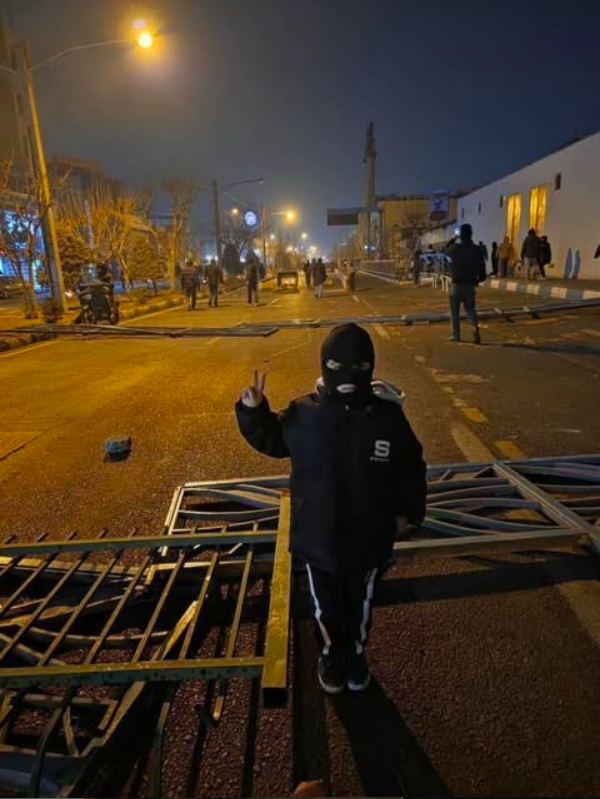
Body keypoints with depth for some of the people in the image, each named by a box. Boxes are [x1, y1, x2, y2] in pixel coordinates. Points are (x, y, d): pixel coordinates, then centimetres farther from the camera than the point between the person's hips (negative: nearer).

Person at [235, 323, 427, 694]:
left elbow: (412, 468, -2)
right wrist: (253, 411, -13)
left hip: (368, 537, 0)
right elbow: (271, 439, 3)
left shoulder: (388, 416, -16)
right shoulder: (304, 413, -15)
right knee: (326, 604, 23)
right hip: (318, 536, 0)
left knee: (360, 604, 25)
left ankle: (357, 653, 54)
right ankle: (332, 653, 52)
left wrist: (408, 512, 3)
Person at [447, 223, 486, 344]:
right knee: (470, 310, 10)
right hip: (470, 285, 3)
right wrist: (479, 279, 16)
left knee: (455, 311, 10)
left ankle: (456, 335, 11)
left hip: (456, 284, -2)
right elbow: (481, 267, -1)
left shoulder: (455, 248, -9)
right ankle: (476, 334, -7)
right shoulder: (477, 249, -1)